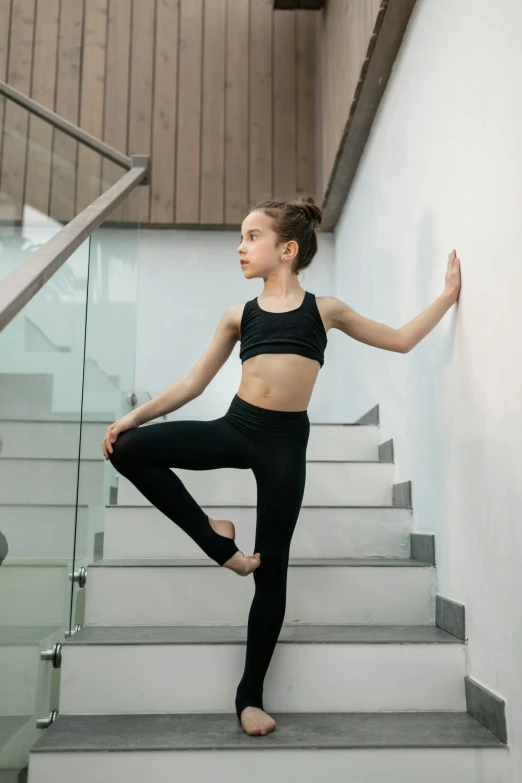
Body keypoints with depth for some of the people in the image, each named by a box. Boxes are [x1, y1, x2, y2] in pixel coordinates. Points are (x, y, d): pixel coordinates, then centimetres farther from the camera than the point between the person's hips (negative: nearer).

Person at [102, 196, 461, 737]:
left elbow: (400, 340, 16)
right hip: (235, 427, 2)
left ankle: (250, 695, 17)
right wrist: (133, 416, 3)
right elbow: (193, 383, 10)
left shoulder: (324, 309, 8)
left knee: (271, 569, 2)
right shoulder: (239, 316, 10)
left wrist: (448, 294, 13)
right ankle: (213, 538, -1)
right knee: (126, 449, -15)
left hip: (285, 440, -2)